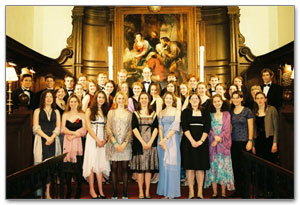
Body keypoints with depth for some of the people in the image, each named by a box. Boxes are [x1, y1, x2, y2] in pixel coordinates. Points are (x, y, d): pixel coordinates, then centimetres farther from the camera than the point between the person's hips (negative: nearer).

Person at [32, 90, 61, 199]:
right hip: (41, 140, -2)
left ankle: (47, 192, 5)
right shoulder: (37, 111, 9)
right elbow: (36, 128, -1)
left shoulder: (56, 112, 15)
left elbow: (58, 128, 7)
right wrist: (46, 137, -13)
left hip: (53, 141, 2)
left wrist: (52, 137, -10)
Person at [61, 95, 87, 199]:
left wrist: (72, 135, -10)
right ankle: (68, 189, 12)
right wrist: (74, 132, -11)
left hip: (78, 142, -1)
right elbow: (63, 129, 2)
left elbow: (83, 130, -1)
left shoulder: (82, 115, 8)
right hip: (67, 143, 2)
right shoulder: (65, 115, 13)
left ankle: (78, 190, 7)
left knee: (78, 165, -5)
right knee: (67, 165, -1)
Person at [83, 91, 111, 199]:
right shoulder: (90, 110, 1)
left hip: (103, 140, 4)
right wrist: (97, 140, -11)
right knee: (92, 163, -2)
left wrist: (105, 139, -5)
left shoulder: (106, 111, 13)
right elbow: (88, 127, -6)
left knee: (100, 164, 5)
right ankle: (91, 190, 8)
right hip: (92, 139, -4)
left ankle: (100, 190, 10)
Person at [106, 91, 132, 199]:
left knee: (125, 168, 2)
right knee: (114, 168, 2)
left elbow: (130, 130, 4)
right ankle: (115, 193, 10)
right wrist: (115, 143, -7)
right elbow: (108, 129, 3)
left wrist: (124, 143, -8)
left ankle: (125, 193, 8)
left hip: (125, 144, 0)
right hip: (113, 143, 0)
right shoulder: (111, 112, 9)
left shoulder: (129, 113, 8)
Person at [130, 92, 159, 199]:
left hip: (151, 143, 1)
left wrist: (150, 142, -9)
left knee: (149, 167, 2)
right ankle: (140, 191, 8)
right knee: (139, 167, 0)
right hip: (138, 142, -1)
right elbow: (134, 128, -3)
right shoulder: (135, 113, 6)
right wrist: (142, 142, -12)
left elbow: (155, 128, 3)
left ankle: (147, 191, 10)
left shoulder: (153, 113, 11)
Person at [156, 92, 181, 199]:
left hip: (173, 140, -4)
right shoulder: (161, 112, 13)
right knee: (163, 165, 5)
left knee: (171, 165, -4)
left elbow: (175, 127, -8)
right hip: (162, 140, 4)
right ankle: (165, 192, 14)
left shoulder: (177, 111, 1)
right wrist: (162, 140, -9)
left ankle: (172, 193, 5)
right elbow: (160, 127, 5)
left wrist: (165, 139, -15)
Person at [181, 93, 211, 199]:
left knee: (200, 167, 2)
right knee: (189, 166, 0)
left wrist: (201, 141, -11)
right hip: (188, 142, -1)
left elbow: (207, 128, 1)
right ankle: (191, 192, 8)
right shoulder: (185, 112, 6)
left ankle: (200, 192, 10)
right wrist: (192, 141, -15)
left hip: (202, 142, 1)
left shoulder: (205, 112, 10)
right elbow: (184, 127, -5)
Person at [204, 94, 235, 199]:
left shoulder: (226, 114, 7)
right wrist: (215, 136, -15)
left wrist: (218, 139, -12)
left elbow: (227, 129, -2)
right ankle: (214, 192, 10)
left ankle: (223, 192, 9)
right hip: (212, 144, 1)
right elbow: (209, 128, 2)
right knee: (213, 166, 1)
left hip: (223, 144, -1)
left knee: (223, 166, -1)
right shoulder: (210, 115, 10)